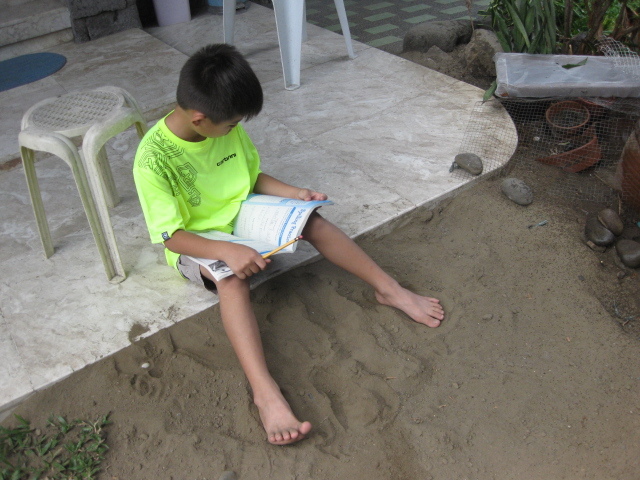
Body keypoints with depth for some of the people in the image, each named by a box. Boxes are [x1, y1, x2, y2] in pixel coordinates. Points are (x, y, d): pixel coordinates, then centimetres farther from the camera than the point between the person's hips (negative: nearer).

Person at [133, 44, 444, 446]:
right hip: (196, 243, -5)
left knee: (311, 220, -15)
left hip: (241, 216, 6)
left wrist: (294, 193, -8)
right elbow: (171, 235, -25)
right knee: (233, 277, -37)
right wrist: (227, 251, -39)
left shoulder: (227, 129, -6)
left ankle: (390, 289, -6)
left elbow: (253, 177, 8)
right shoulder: (154, 158, -25)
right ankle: (265, 391, -46)